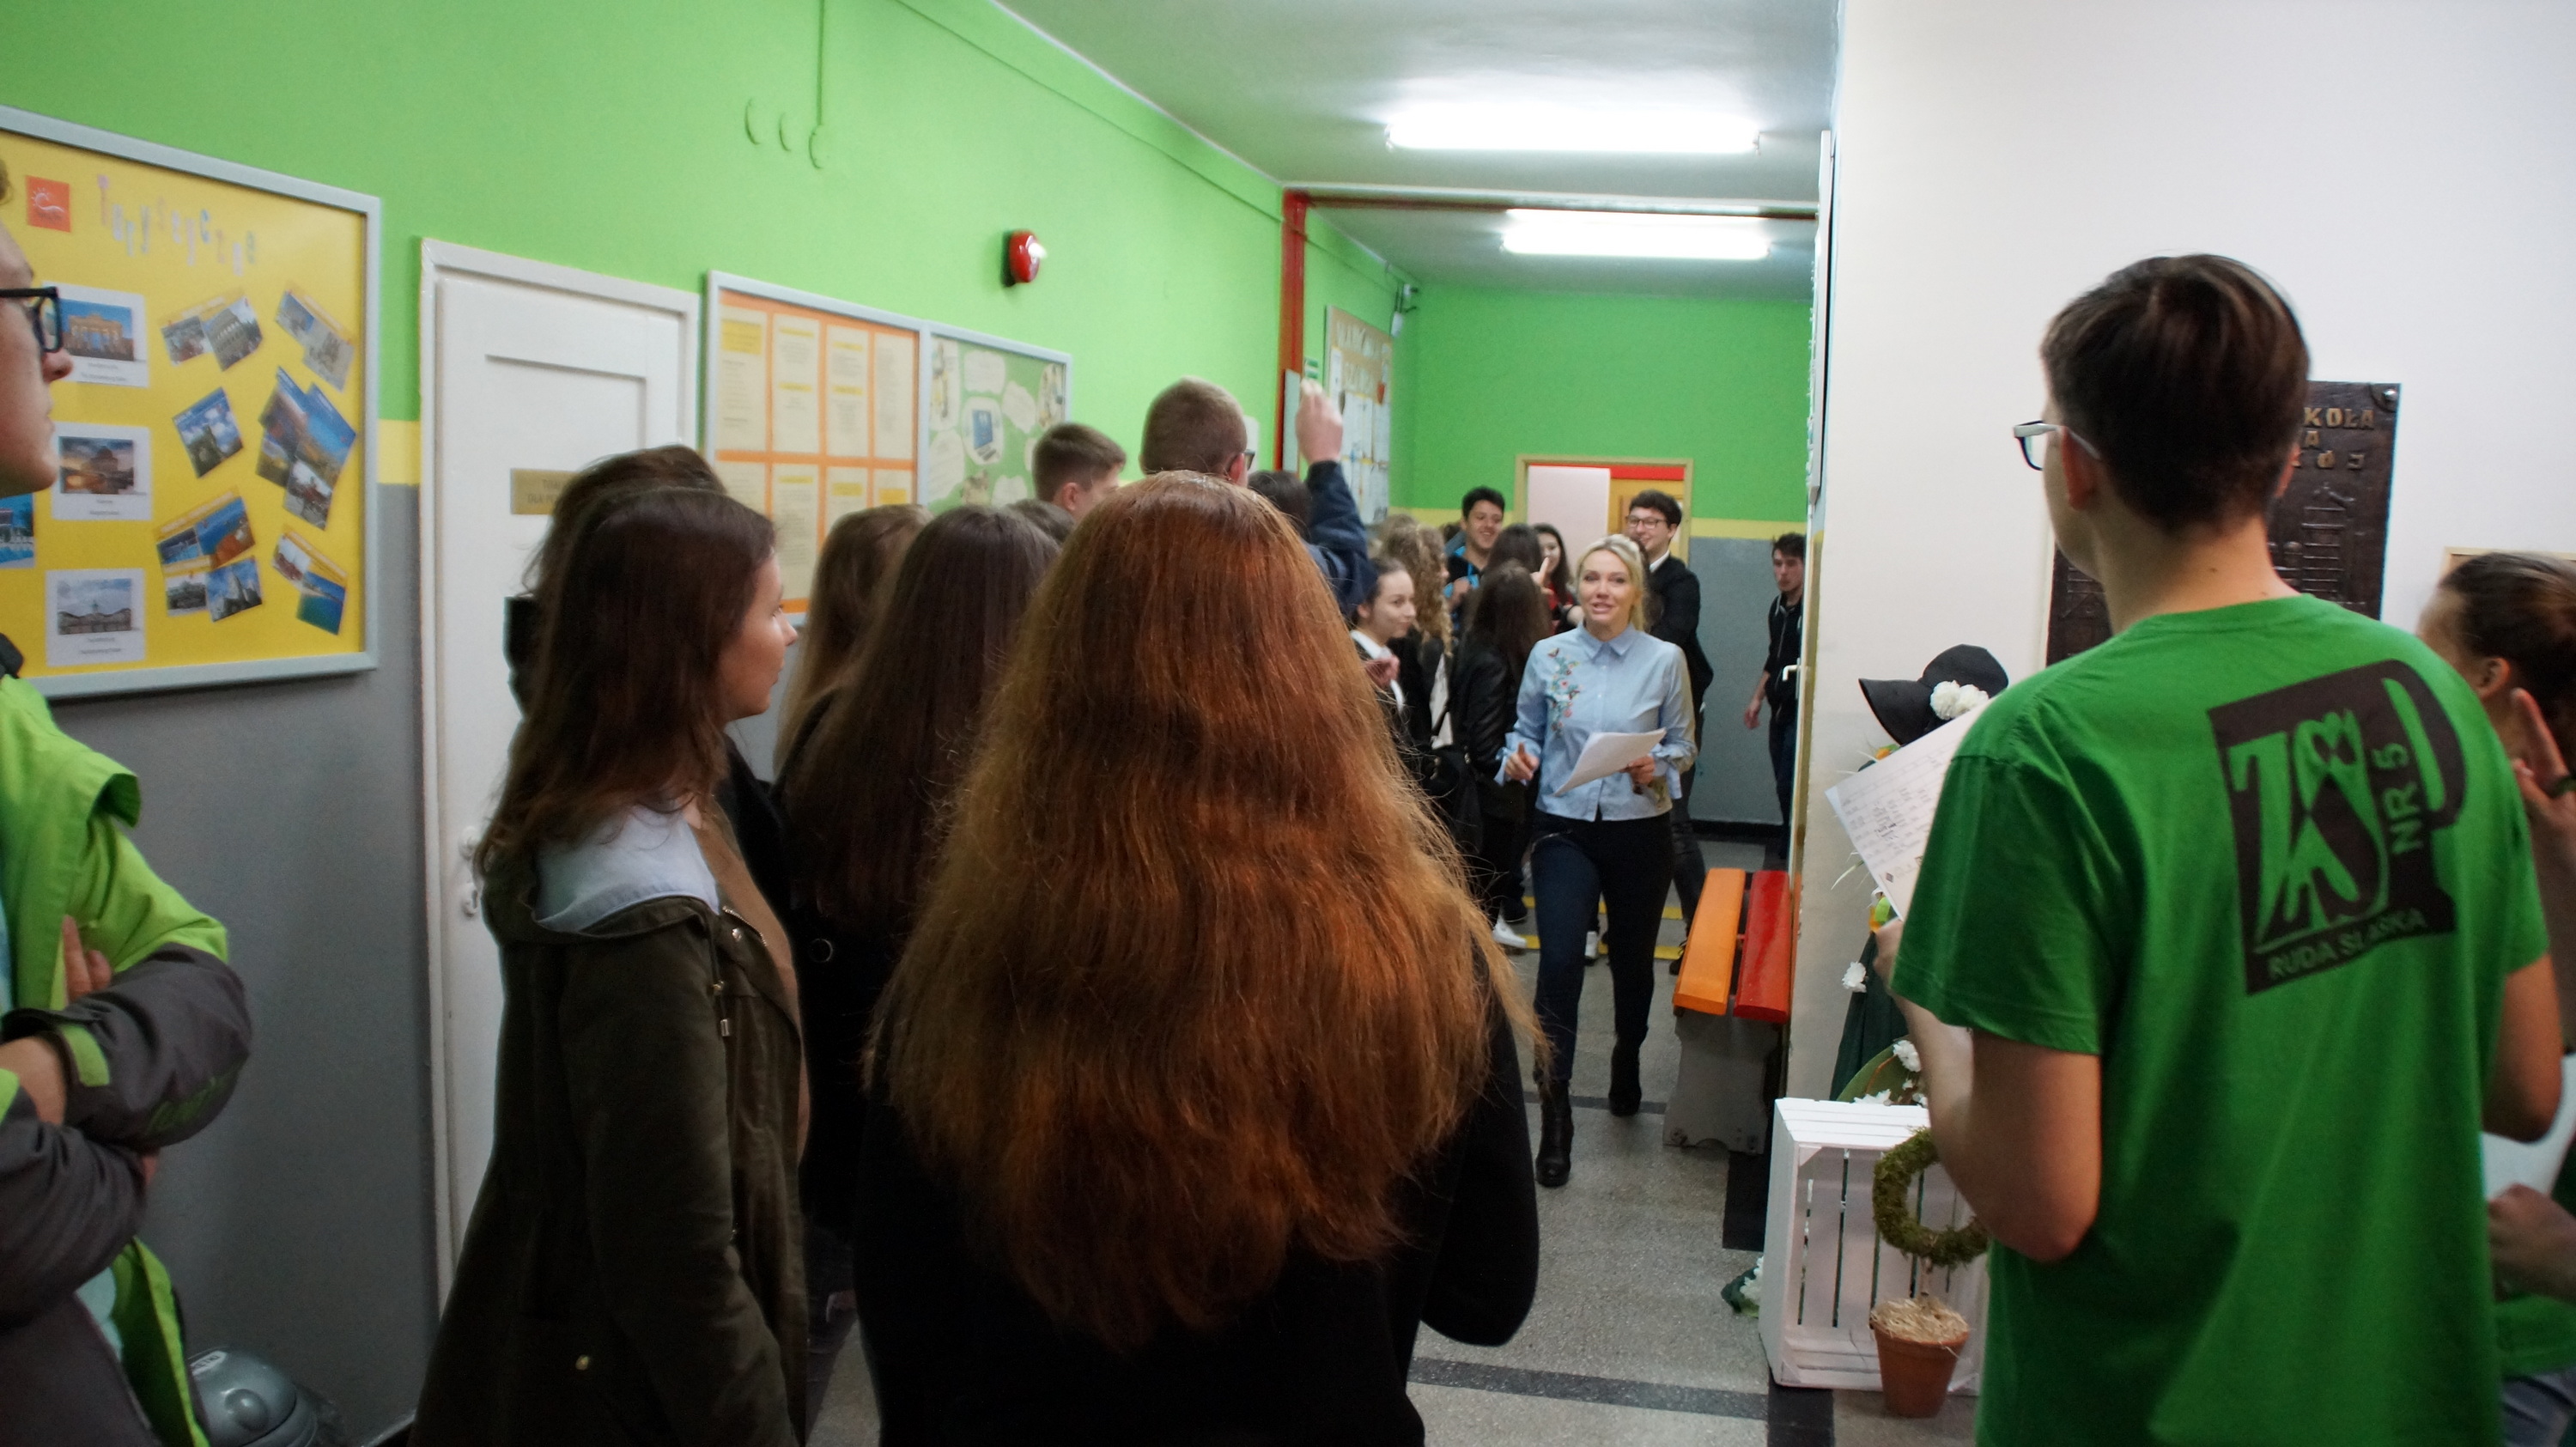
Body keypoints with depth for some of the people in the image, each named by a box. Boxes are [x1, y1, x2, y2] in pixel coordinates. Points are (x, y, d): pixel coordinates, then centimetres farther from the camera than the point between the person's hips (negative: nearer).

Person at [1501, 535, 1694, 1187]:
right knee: (1559, 962, -15)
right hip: (1564, 829, -1)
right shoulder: (1547, 656, 0)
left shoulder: (1665, 660, -2)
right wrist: (1518, 757, -14)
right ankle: (1555, 1116, -7)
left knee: (1632, 958, 17)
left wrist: (1657, 766, -16)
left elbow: (1683, 744, 5)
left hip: (1640, 832, 1)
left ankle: (1626, 1060, 48)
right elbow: (1525, 730, 8)